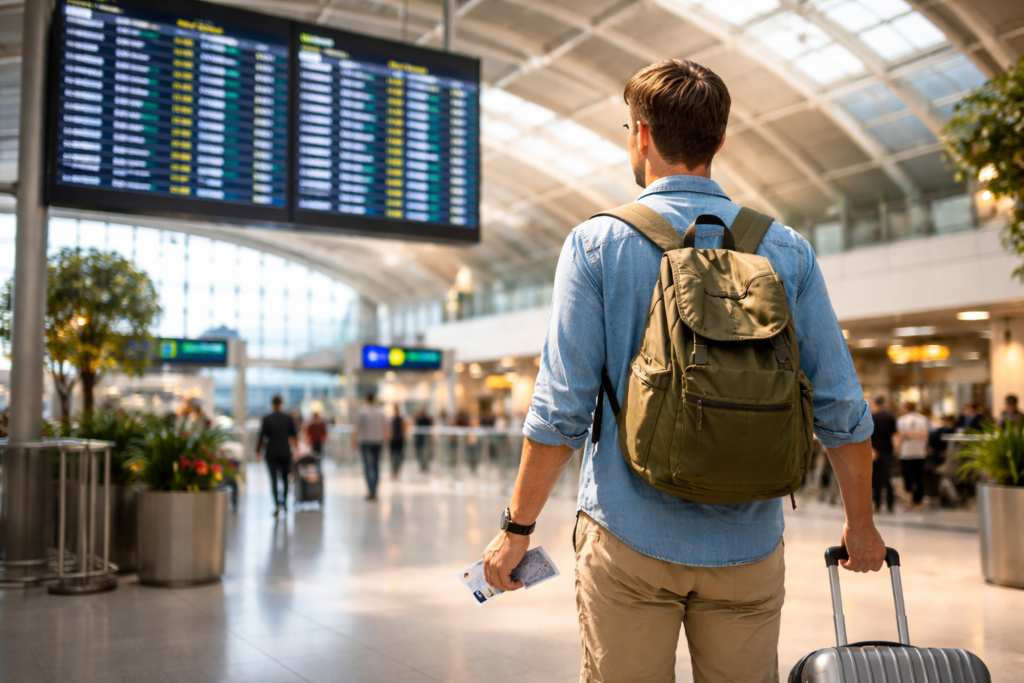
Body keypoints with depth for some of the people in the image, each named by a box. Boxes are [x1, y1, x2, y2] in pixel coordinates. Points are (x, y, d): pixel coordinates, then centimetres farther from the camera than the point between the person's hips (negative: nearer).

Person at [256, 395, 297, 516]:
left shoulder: (267, 419, -5)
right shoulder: (288, 418, -1)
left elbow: (261, 437, -4)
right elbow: (294, 436, 3)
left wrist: (257, 452, 4)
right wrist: (295, 450, 14)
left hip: (271, 453, -1)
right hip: (285, 452, 1)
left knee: (274, 479, -2)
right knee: (285, 478, 18)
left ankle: (277, 505, -12)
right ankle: (284, 501, 18)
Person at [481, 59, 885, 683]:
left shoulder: (596, 244, -5)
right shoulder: (787, 251, 2)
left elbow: (562, 409, -9)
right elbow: (842, 409, 2)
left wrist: (518, 527, 1)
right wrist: (861, 522, 16)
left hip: (630, 539, -2)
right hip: (748, 543, 2)